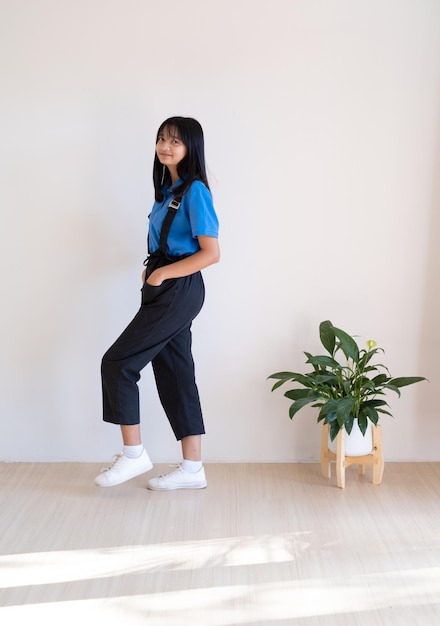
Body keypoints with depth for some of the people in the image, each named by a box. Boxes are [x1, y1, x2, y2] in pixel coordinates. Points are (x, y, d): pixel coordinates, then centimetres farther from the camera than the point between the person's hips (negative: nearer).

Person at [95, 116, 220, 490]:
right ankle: (192, 469, 16)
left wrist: (162, 274, -14)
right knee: (175, 373, 9)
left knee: (117, 363, -6)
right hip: (166, 291, 9)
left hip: (179, 291, -9)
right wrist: (152, 269, 3)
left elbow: (211, 253, -18)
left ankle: (134, 454, 7)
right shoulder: (168, 189, 15)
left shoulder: (195, 191, -11)